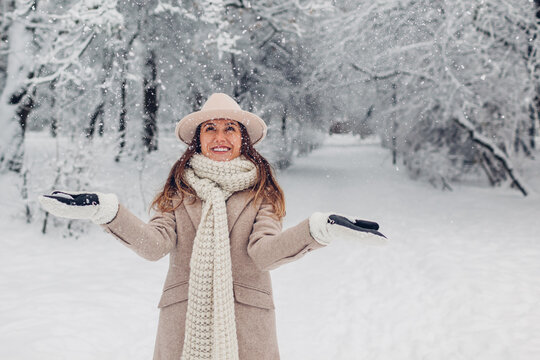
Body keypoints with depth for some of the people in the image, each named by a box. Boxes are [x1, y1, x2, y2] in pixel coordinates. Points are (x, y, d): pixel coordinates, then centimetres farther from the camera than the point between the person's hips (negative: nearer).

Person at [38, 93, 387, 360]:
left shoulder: (261, 191, 4)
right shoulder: (180, 189, 8)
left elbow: (264, 251, -10)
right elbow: (154, 244, -5)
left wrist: (321, 228, -25)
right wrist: (103, 210, -17)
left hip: (247, 324, -1)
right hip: (183, 321, 1)